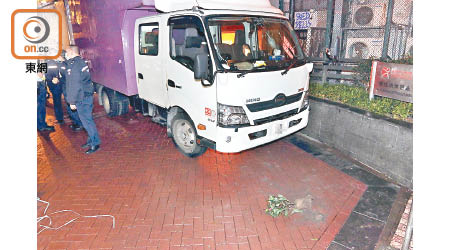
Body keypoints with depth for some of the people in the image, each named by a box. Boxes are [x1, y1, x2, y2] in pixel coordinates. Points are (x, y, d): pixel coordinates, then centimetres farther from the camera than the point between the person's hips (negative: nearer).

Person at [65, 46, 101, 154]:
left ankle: (95, 143, 0)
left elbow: (75, 85, -19)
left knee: (86, 120, -5)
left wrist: (72, 101, -15)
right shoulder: (81, 61, 15)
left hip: (82, 97, -10)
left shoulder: (73, 65, -16)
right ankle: (91, 140, 26)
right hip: (87, 95, 10)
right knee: (87, 119, 16)